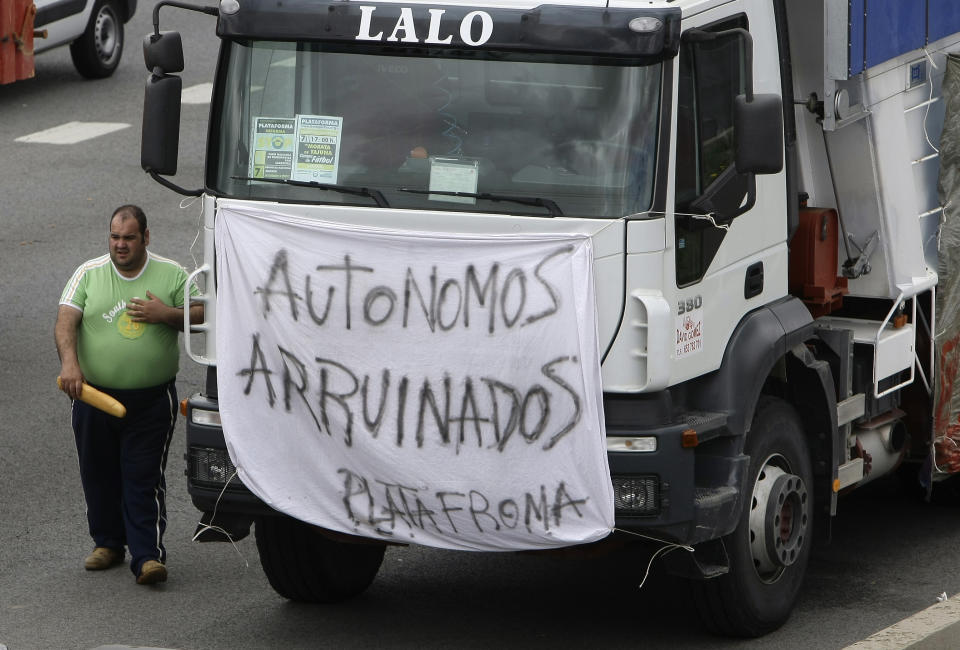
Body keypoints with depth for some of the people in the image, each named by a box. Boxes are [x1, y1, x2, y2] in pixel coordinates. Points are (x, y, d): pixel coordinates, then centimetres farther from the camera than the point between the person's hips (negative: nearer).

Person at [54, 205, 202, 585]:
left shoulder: (171, 275, 3)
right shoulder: (88, 274, 3)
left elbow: (202, 314, 4)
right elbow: (66, 321, -6)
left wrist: (167, 314, -14)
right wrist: (69, 362, -23)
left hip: (151, 400, -2)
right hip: (94, 395, 2)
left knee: (145, 480, -6)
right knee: (98, 475, 11)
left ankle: (148, 556, -7)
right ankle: (107, 543, 28)